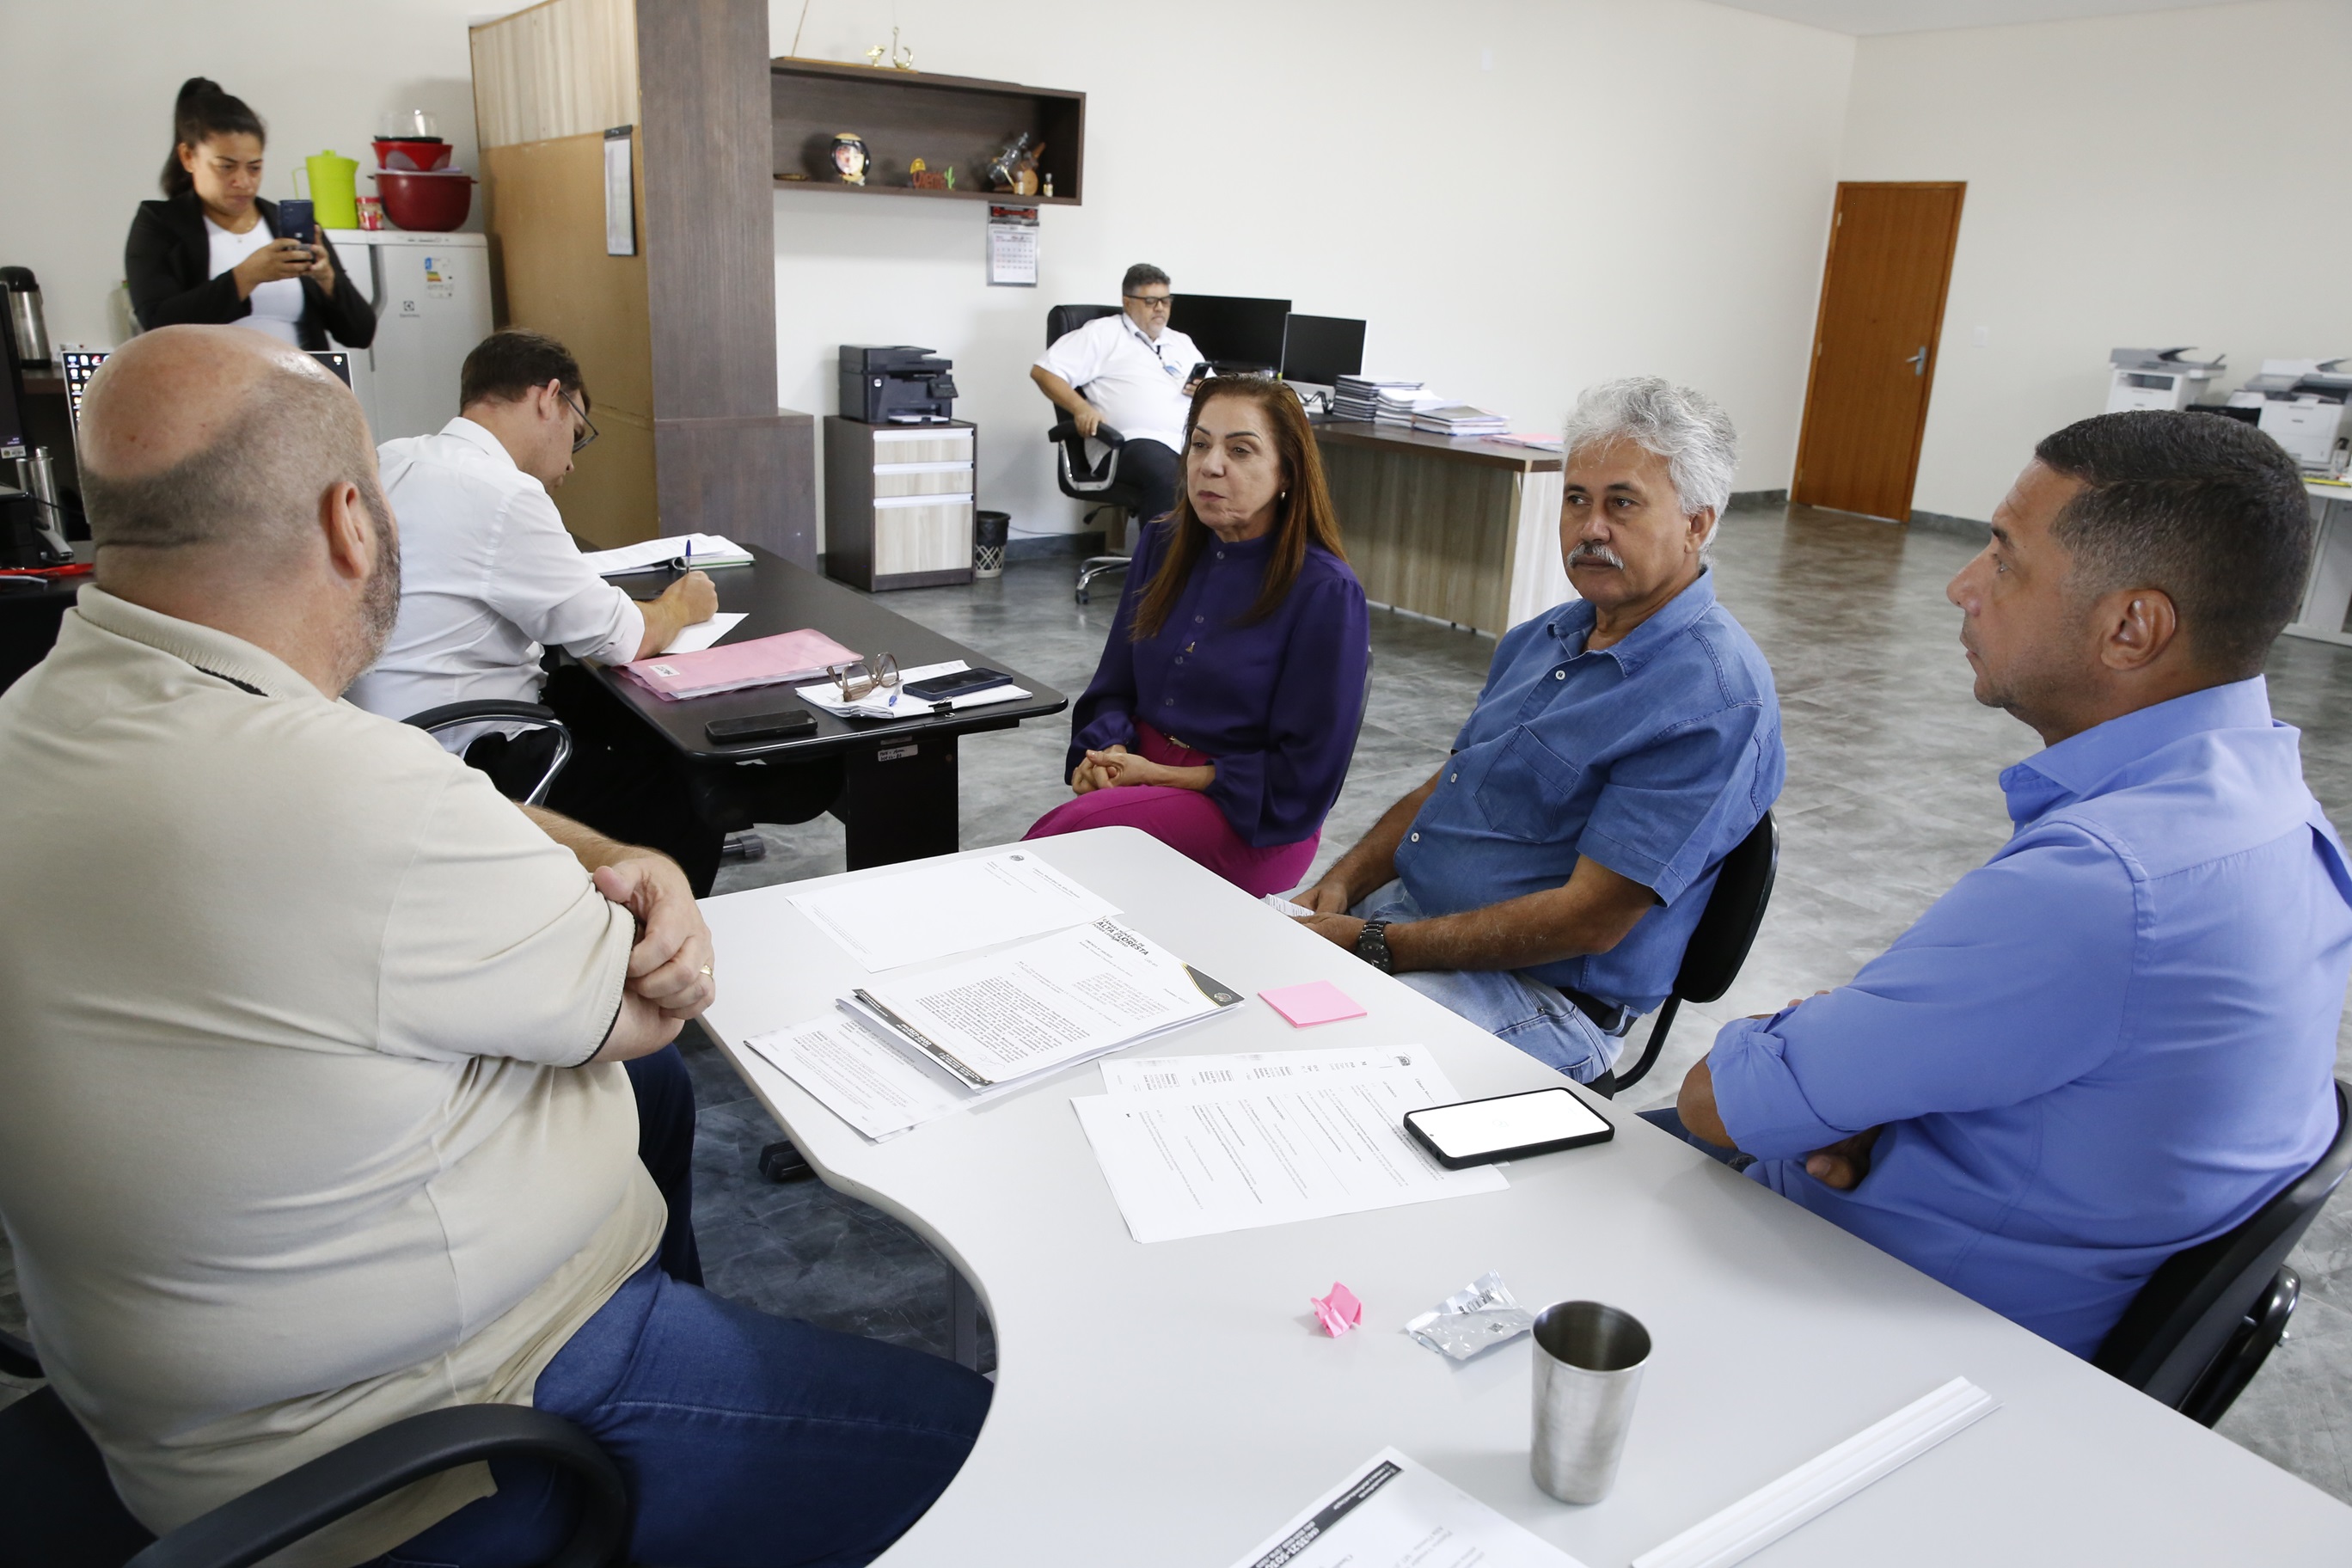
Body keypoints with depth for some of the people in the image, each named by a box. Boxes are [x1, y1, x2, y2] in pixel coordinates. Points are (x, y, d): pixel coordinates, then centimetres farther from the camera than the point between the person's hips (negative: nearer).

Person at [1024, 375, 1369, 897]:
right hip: (1138, 772, 5)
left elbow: (1304, 778, -11)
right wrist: (1107, 751, -9)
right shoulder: (1162, 545, 7)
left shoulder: (1326, 592, -12)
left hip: (1252, 824, -5)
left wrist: (1163, 775, -12)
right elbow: (1114, 688, 14)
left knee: (1070, 830, -31)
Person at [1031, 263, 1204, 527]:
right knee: (1168, 479, -40)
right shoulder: (1102, 333, 13)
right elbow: (1043, 371, 6)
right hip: (1138, 442, -5)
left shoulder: (1181, 342, 32)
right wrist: (1081, 408, -11)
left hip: (1193, 441, 5)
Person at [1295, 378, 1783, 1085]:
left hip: (1540, 993, -8)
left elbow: (1590, 919, -23)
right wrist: (1343, 882, -2)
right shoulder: (1546, 636, 11)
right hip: (1407, 908, 8)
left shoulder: (1717, 702, -19)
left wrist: (1375, 946, -22)